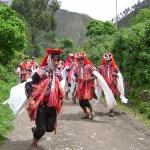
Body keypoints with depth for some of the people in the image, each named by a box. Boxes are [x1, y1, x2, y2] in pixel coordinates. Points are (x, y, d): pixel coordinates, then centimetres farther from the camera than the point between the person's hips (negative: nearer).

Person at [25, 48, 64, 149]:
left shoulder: (57, 73, 3)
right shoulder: (41, 72, -16)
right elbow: (28, 85, -14)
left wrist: (60, 99, 16)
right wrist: (31, 99, -23)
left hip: (52, 105, 5)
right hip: (41, 104, -5)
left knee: (50, 128, 6)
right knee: (41, 129, -4)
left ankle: (35, 129, 39)